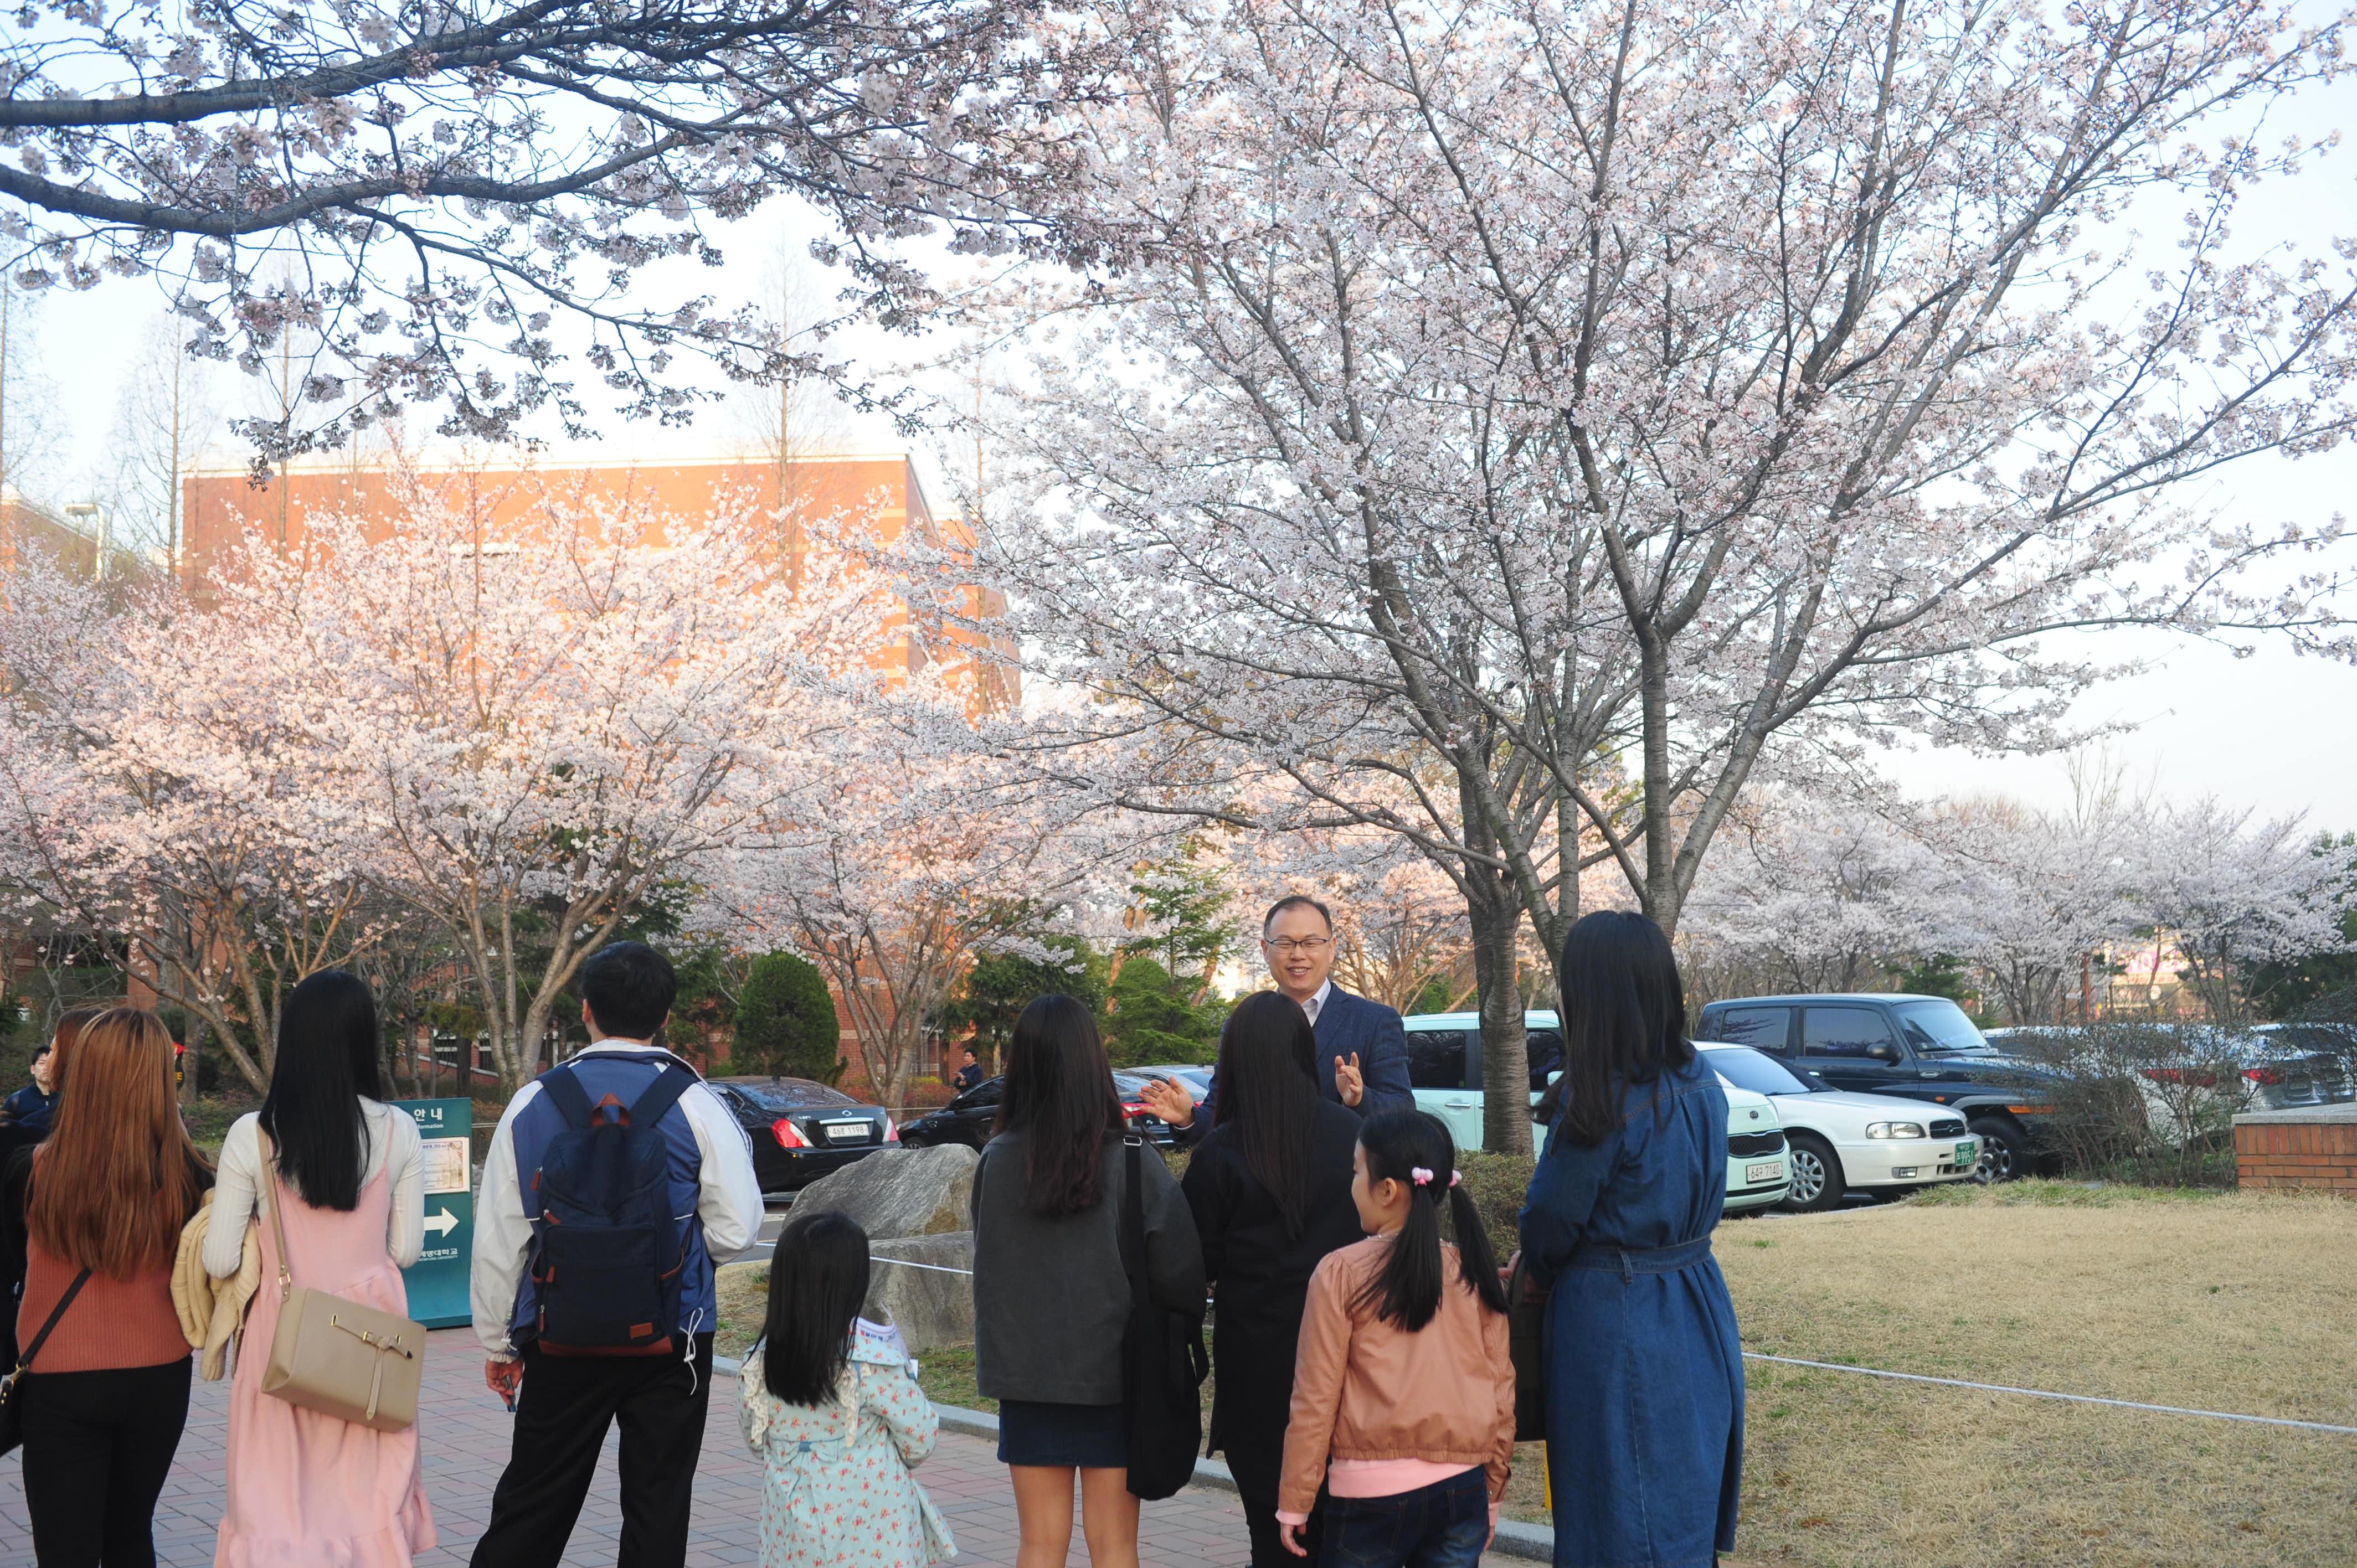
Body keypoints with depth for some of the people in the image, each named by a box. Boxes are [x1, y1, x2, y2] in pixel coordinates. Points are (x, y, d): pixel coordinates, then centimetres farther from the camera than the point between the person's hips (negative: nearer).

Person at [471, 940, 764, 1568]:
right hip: (672, 1345, -1)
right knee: (657, 1514, 9)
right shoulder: (696, 1104, -7)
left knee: (529, 1507, 12)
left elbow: (497, 1237, 1)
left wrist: (497, 1341, 12)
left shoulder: (534, 1102, -2)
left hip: (559, 1344, 1)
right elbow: (736, 1230, -8)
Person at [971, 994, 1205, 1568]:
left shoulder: (997, 1161, -10)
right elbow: (1181, 1273, -10)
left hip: (1026, 1373, 1)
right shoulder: (1133, 1163, -13)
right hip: (1114, 1371, -1)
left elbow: (990, 1265, 0)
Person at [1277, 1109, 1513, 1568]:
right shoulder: (1475, 1275, 3)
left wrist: (1293, 1504, 3)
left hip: (1372, 1493, -3)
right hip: (1463, 1488, 4)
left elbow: (1315, 1400, -5)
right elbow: (1502, 1392, 9)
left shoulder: (1341, 1273, -7)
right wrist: (1492, 1491, 20)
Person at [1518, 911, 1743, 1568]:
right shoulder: (1701, 1083, 2)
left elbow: (1552, 1218, -12)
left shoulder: (1597, 1100, -21)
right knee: (1690, 1496, 19)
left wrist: (1536, 1267, 11)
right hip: (1697, 1312, 7)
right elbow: (1697, 1198, 10)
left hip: (1614, 1315, -7)